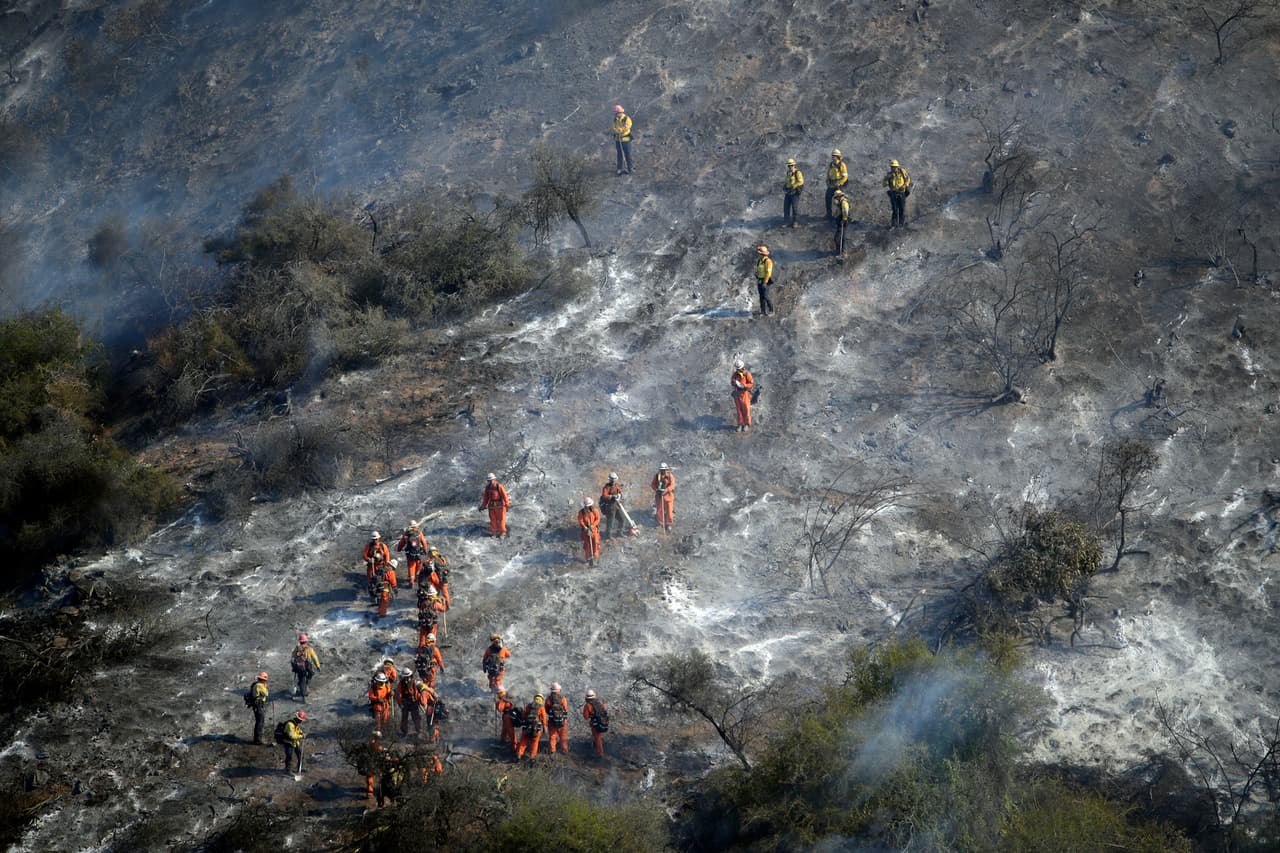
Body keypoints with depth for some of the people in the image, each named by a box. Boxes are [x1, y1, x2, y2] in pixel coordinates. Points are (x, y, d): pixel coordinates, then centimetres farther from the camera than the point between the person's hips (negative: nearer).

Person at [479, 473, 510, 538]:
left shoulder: (499, 486, -15)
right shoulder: (488, 487, 2)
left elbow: (505, 496, -13)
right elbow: (486, 497, 10)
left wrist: (507, 505, -13)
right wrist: (483, 506, 9)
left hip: (500, 505, -5)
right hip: (491, 506, 5)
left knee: (501, 519, 1)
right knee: (493, 520, 7)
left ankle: (503, 533, 10)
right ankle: (494, 533, 15)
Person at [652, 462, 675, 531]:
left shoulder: (670, 476, -6)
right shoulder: (656, 476, 2)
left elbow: (672, 485, -16)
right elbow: (653, 484, 1)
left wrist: (666, 490, -30)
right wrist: (657, 489, -20)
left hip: (668, 495, -2)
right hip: (659, 495, 2)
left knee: (669, 510, 0)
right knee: (659, 510, 5)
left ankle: (668, 524, 13)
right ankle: (660, 524, 20)